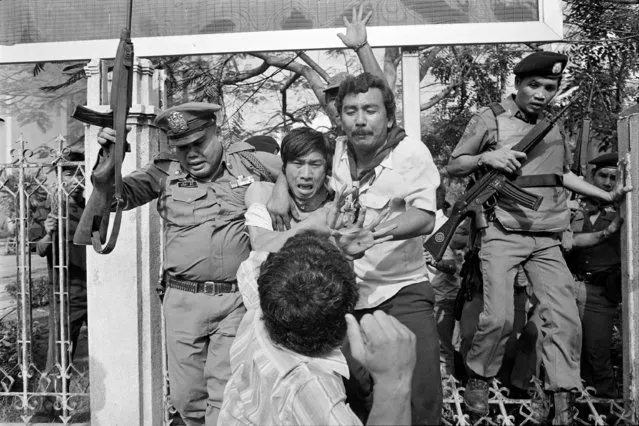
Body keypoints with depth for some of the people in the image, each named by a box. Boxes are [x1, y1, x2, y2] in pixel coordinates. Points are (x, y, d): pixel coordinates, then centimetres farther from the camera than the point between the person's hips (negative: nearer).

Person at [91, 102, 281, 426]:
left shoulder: (247, 161, 2)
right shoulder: (165, 172, 4)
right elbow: (116, 196, 0)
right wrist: (107, 164, -16)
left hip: (236, 299, -2)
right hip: (183, 300, 2)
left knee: (224, 396, 0)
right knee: (186, 396, 14)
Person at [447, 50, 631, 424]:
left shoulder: (555, 125, 15)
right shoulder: (490, 120, -1)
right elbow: (453, 166, 3)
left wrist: (608, 196, 24)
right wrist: (485, 158, -15)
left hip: (547, 240, 5)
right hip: (503, 236, -5)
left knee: (565, 319, -3)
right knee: (499, 318, -13)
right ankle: (478, 380, 12)